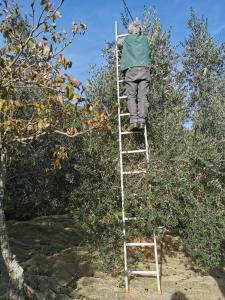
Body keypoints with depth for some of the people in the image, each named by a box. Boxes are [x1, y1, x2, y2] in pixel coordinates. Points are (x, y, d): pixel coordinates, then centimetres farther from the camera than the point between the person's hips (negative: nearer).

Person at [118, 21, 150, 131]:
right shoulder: (144, 38, 23)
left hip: (131, 69, -1)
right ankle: (141, 120, -17)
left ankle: (133, 120, -19)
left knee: (131, 96, -5)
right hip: (144, 68, 2)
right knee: (142, 96, -5)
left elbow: (118, 42, 40)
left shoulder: (127, 39, 19)